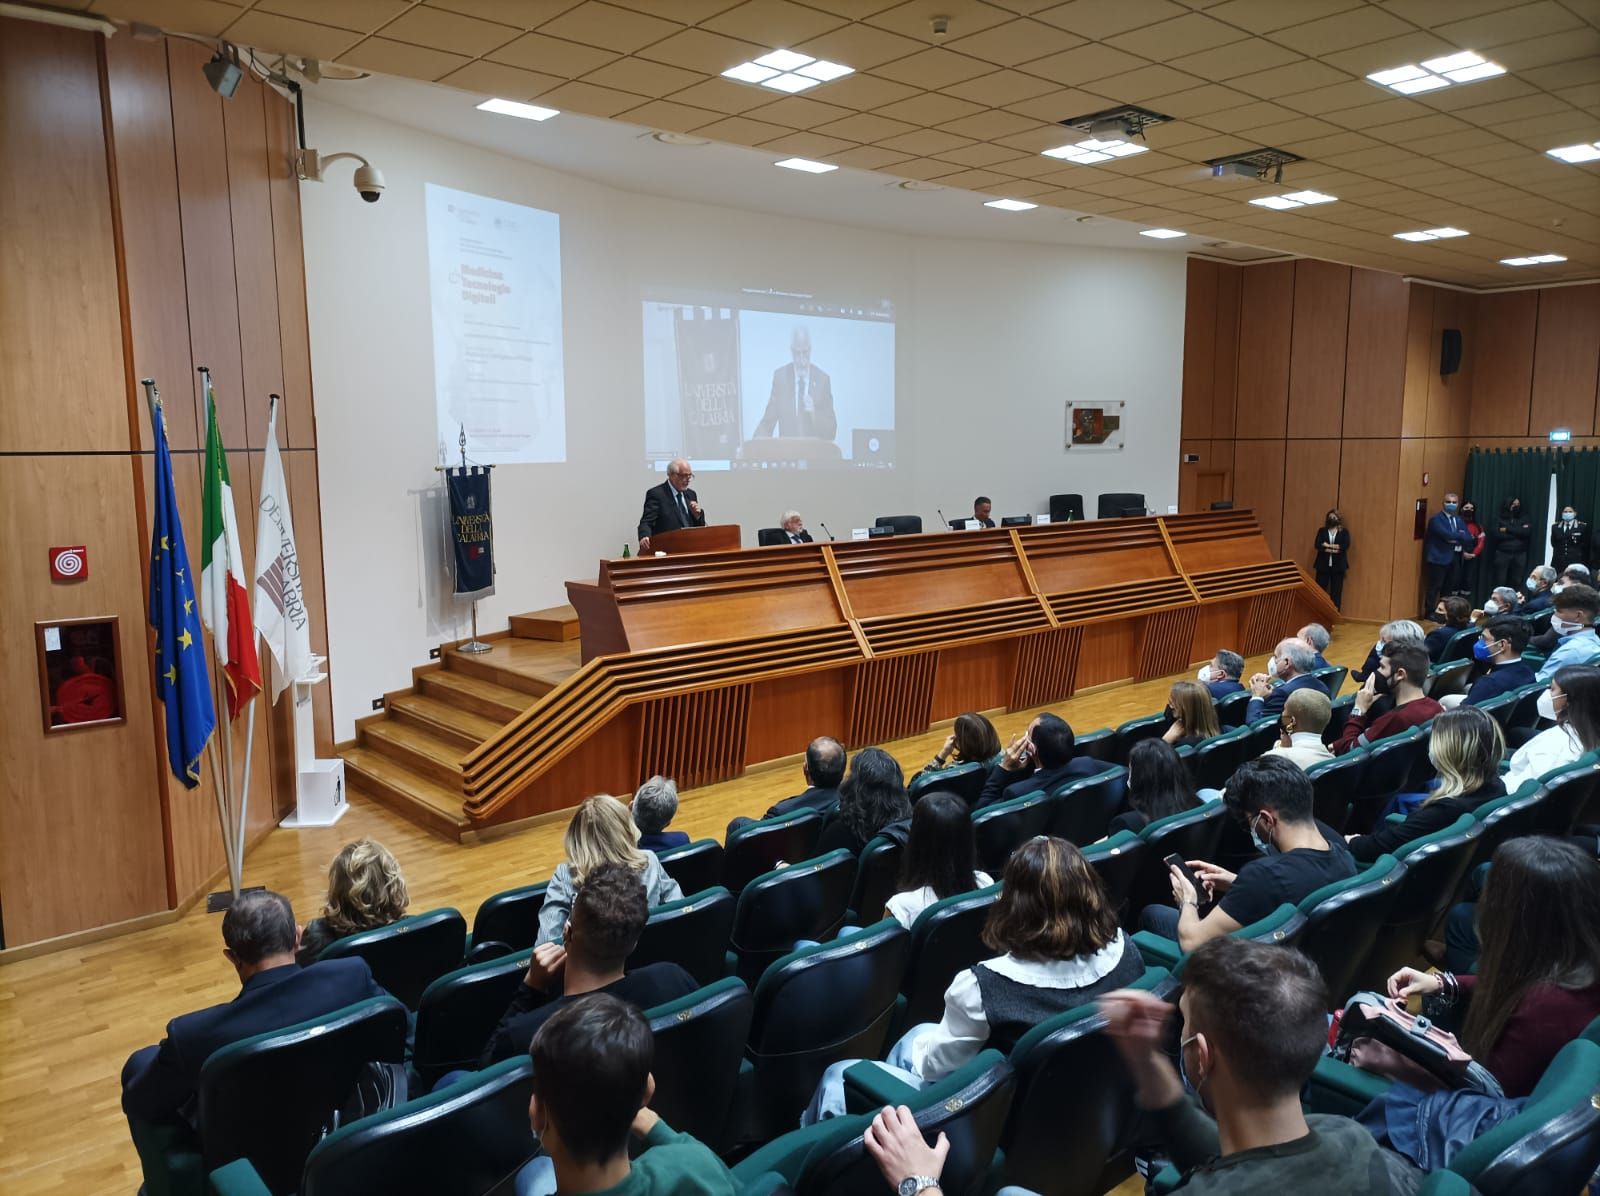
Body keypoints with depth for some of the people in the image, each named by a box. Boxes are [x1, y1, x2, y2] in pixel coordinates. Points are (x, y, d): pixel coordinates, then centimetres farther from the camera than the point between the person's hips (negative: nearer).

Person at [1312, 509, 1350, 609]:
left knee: (1336, 592, 1)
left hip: (1338, 566, 0)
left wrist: (1328, 545, -11)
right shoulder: (1322, 530, 8)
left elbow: (1346, 546, -9)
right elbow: (1317, 545, -7)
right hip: (1323, 565, 0)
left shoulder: (1344, 531, 7)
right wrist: (1334, 549, -16)